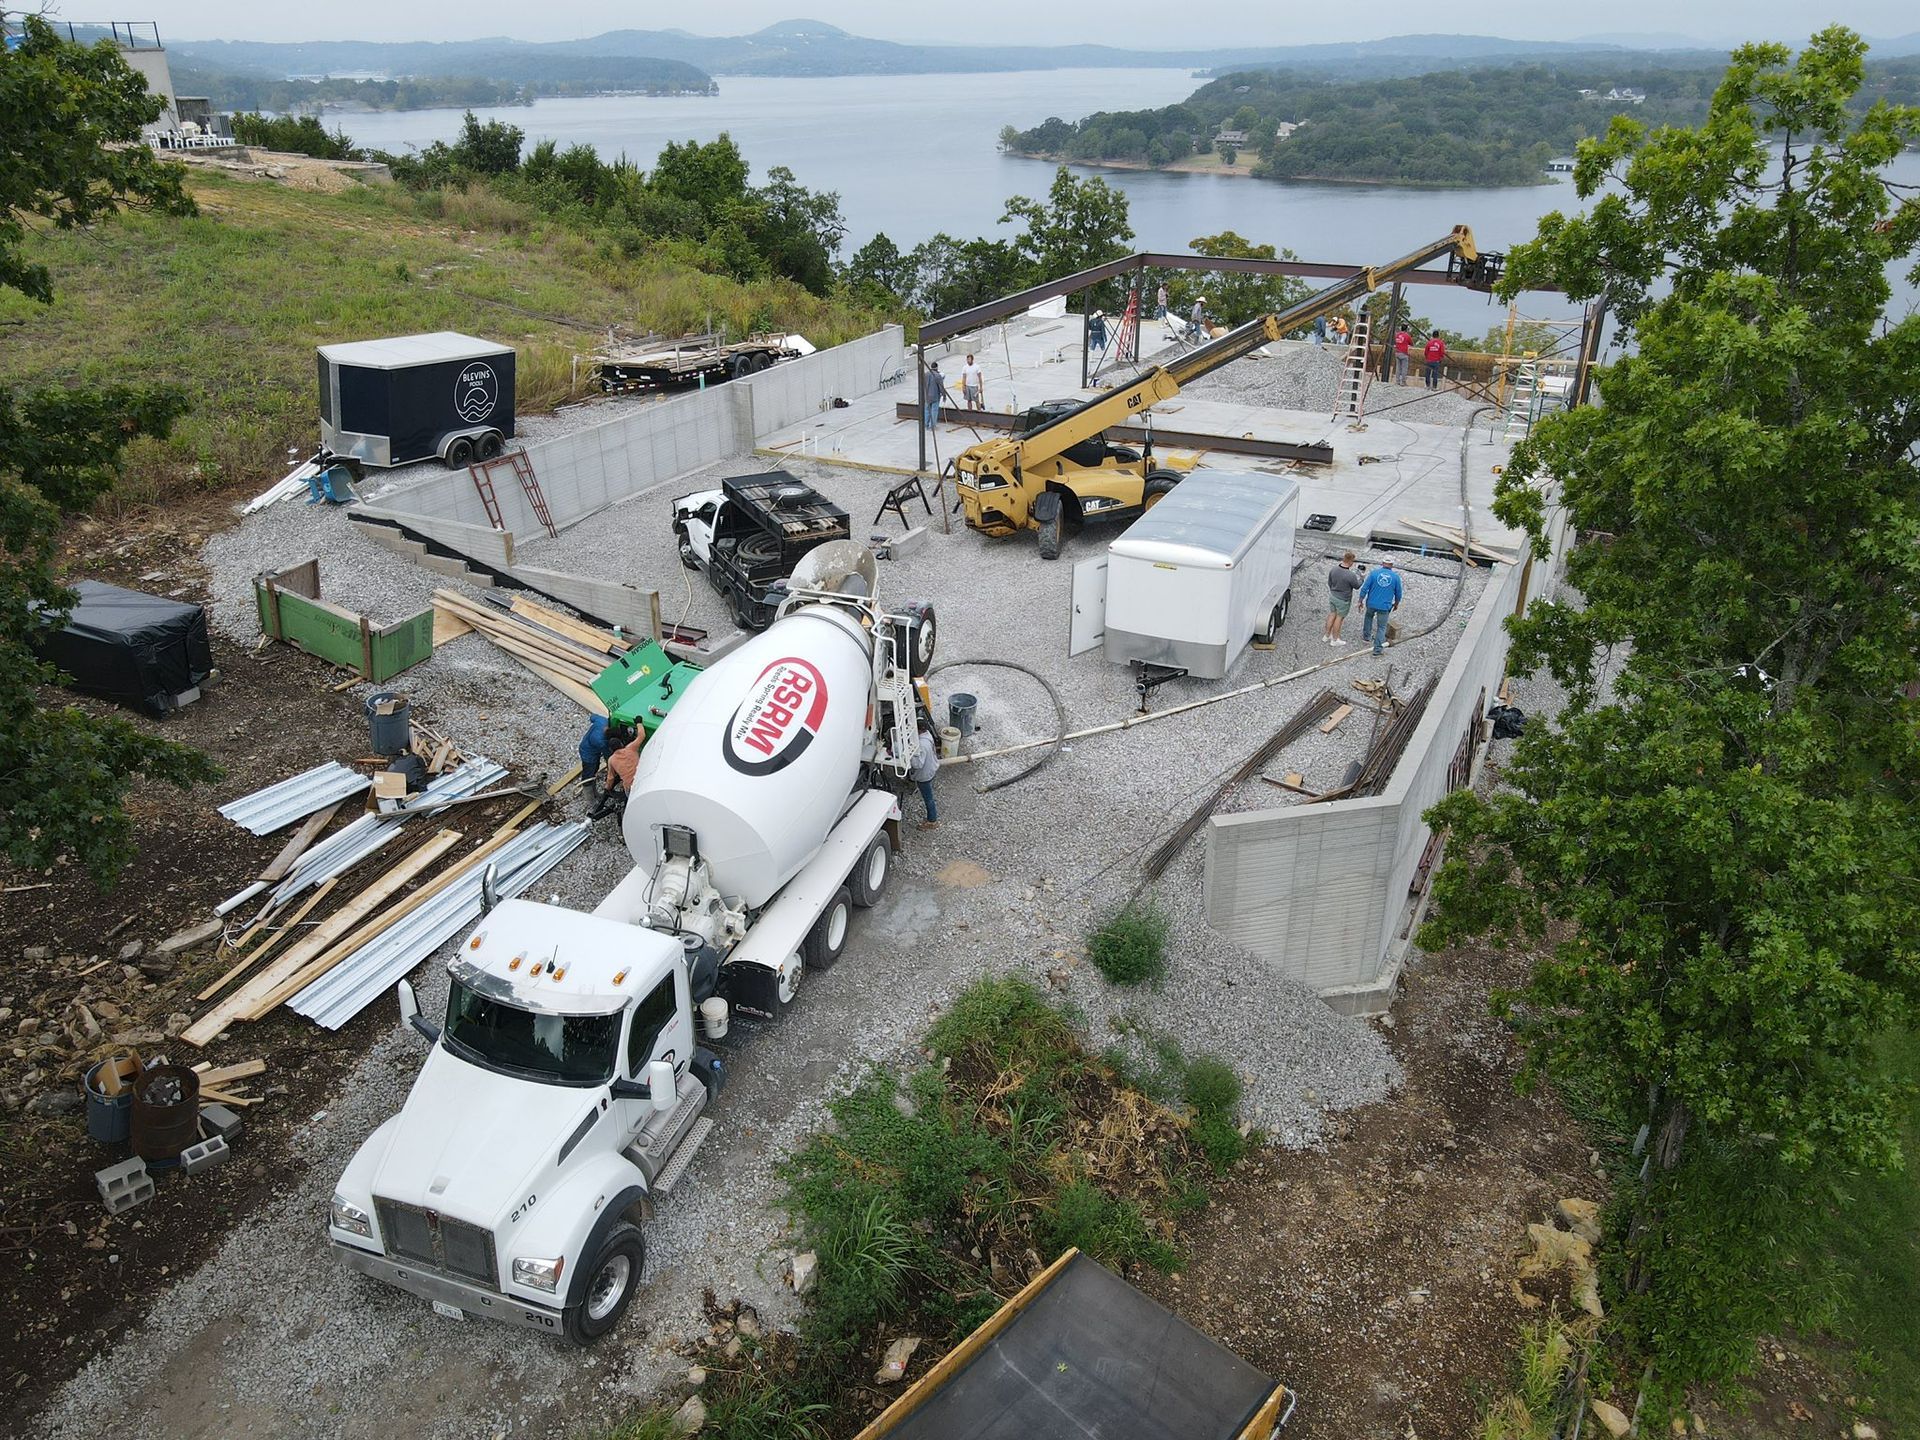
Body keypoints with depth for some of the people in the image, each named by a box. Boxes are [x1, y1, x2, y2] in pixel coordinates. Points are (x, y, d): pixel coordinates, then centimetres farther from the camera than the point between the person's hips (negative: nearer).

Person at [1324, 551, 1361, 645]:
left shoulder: (1333, 569, -13)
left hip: (1333, 596, 6)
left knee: (1332, 615, 22)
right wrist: (1358, 576, 6)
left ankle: (1327, 636, 35)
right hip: (1343, 600, -5)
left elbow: (1329, 583, 3)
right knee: (1339, 618, 12)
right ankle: (1335, 639, 26)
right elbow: (1357, 586, -12)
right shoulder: (1351, 575, -31)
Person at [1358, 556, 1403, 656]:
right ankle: (1377, 648, 6)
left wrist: (1360, 601, 5)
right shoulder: (1395, 577, -7)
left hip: (1371, 603, 1)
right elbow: (1398, 594, 3)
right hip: (1384, 606, -1)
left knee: (1369, 616, 33)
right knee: (1381, 627, 9)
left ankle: (1366, 635, 43)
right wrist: (1396, 604, 21)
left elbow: (1364, 588, -8)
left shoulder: (1374, 573, -9)